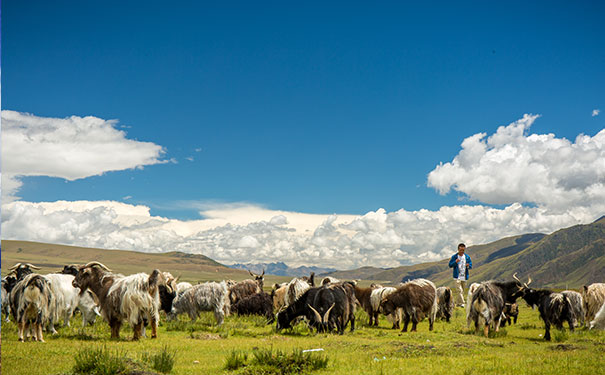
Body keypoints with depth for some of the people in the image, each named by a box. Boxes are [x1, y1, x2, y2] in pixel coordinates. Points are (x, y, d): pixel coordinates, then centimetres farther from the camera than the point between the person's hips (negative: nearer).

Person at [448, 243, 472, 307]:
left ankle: (459, 303, 22)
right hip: (457, 277, -4)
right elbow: (450, 265, -2)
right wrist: (455, 262, -20)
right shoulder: (454, 256, -2)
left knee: (463, 291, 10)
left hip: (464, 277, 4)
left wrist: (468, 266, -14)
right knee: (459, 290, -15)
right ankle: (462, 303, -17)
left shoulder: (467, 257, 7)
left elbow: (471, 265, 11)